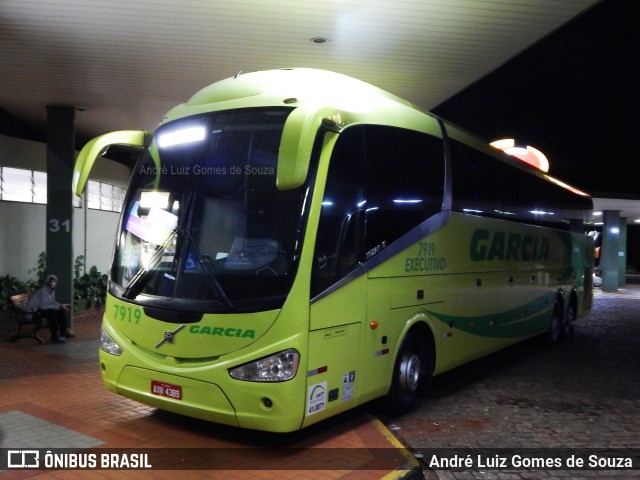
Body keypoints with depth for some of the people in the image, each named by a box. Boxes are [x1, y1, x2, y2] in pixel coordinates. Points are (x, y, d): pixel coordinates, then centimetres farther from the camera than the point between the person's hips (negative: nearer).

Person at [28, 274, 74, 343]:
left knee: (61, 311, 4)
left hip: (41, 308, 10)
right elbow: (43, 306, -32)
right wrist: (59, 306, -29)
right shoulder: (43, 291, -26)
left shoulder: (52, 290, 2)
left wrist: (61, 305, -6)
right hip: (34, 311, -9)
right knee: (52, 312, -31)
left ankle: (63, 332, 16)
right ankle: (54, 336, -26)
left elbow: (52, 302, 12)